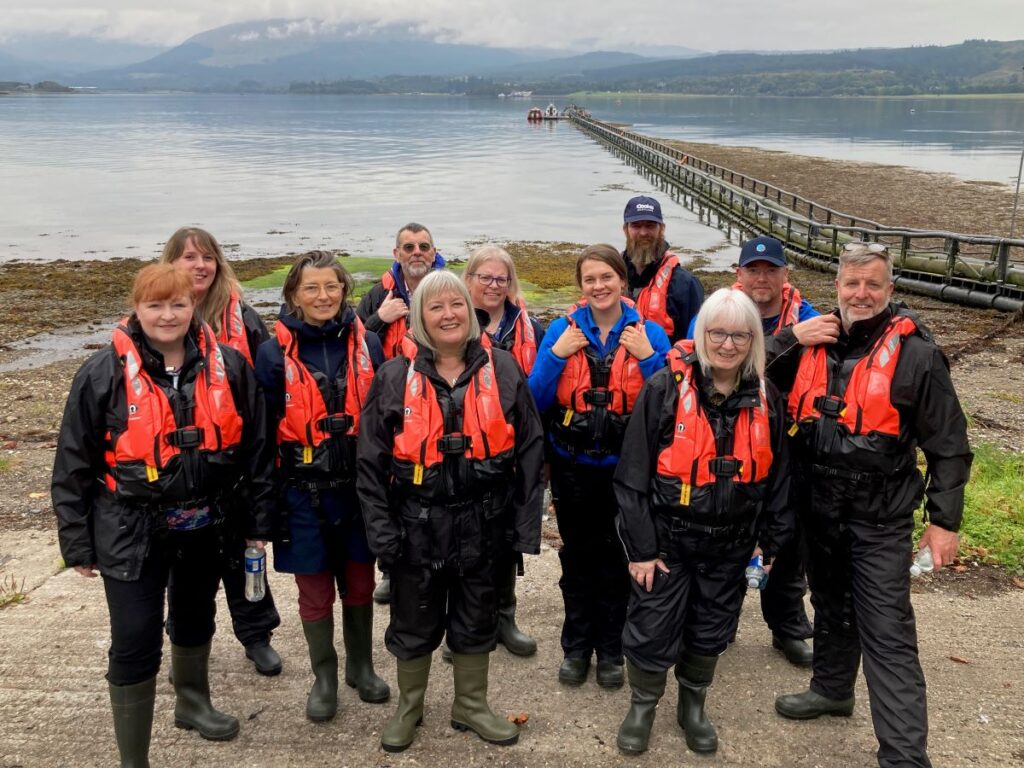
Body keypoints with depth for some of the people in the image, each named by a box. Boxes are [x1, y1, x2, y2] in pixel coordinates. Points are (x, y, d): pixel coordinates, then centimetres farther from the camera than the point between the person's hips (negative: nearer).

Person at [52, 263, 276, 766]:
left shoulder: (227, 367, -5)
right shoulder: (104, 374, -11)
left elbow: (256, 447, 2)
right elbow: (74, 464, -6)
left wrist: (259, 518, 3)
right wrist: (77, 543, -4)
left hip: (204, 526, 4)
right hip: (131, 532, -3)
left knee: (196, 619, 23)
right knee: (136, 642, -2)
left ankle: (192, 703, 50)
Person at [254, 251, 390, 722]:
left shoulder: (367, 345, 0)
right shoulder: (274, 354, -6)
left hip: (359, 487, 2)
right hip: (304, 492, -2)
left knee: (360, 583, 15)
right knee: (315, 591, 10)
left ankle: (361, 667, 37)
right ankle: (324, 678, 31)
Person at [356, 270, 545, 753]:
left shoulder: (502, 371, -2)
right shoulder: (395, 377, -5)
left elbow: (529, 451, 0)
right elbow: (372, 461, -3)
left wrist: (526, 524, -2)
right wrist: (381, 528, -7)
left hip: (481, 524, 1)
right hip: (417, 525, -1)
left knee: (476, 620, 17)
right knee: (414, 622, 15)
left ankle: (471, 706, 38)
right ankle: (408, 707, 37)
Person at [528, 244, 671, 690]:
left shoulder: (649, 334, -4)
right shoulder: (561, 331, -2)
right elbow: (536, 402, -4)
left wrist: (648, 357, -17)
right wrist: (556, 355, -15)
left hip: (624, 468, -1)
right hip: (572, 468, 1)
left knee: (616, 560, 11)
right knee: (577, 558, 13)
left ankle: (610, 651, 29)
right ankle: (576, 648, 30)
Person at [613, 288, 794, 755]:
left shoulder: (766, 400, -1)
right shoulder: (665, 389, -14)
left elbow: (777, 477, 9)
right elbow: (633, 475, -12)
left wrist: (771, 541, 9)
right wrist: (640, 547, -12)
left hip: (730, 545, 3)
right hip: (667, 539, -3)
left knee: (712, 630, 17)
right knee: (653, 629, 4)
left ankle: (693, 707, 41)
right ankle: (642, 707, 31)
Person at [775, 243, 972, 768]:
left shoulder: (915, 354, -12)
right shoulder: (816, 343, 1)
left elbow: (948, 446, -9)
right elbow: (791, 418, 15)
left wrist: (944, 519, -9)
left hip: (880, 519, -5)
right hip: (819, 509, 5)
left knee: (887, 635, -3)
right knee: (830, 608, 23)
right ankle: (832, 689, 44)